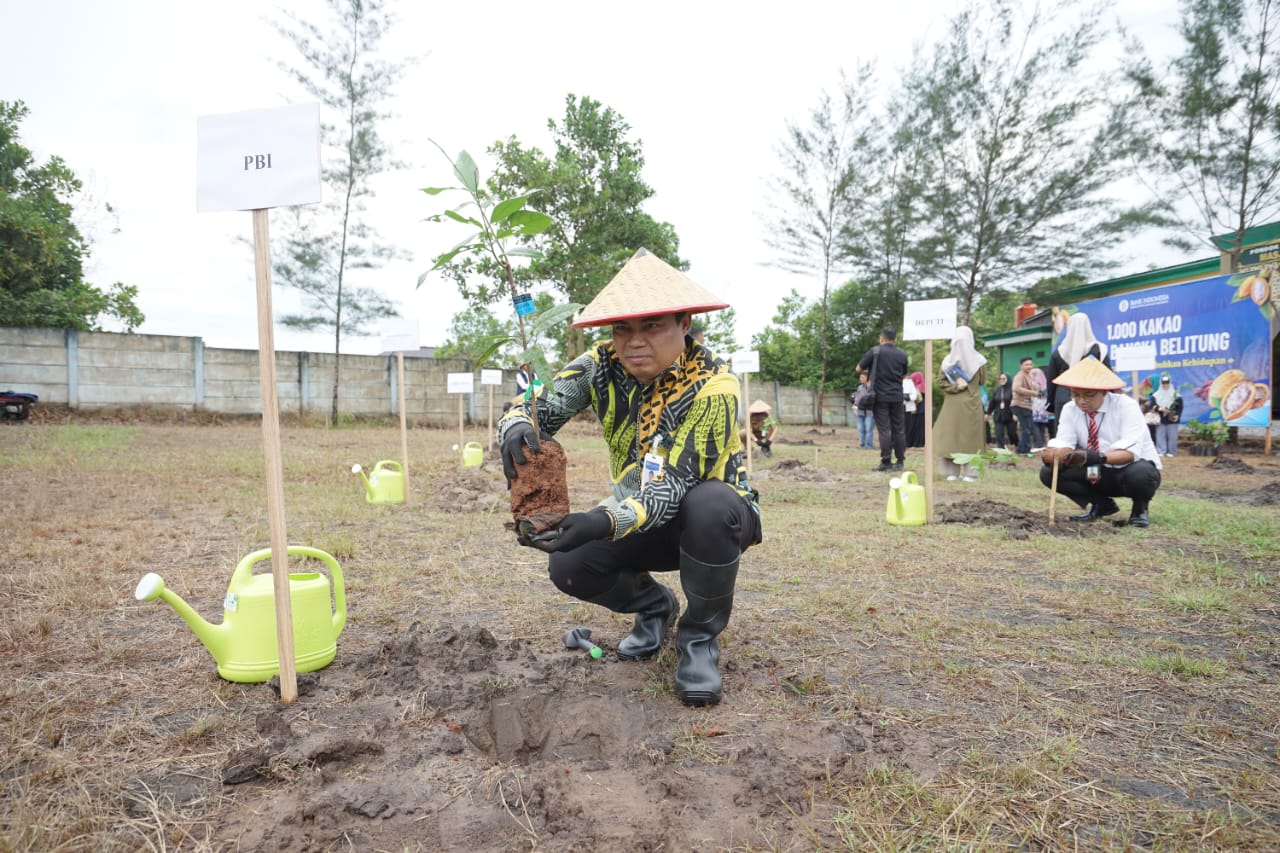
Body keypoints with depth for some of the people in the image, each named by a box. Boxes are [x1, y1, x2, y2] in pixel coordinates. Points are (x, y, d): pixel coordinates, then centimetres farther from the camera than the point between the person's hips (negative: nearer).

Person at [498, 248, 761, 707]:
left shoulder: (712, 385, -28)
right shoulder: (602, 364, -13)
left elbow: (670, 489, -35)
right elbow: (537, 406, -20)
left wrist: (604, 522, -52)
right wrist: (517, 429, -45)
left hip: (712, 514, -4)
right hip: (643, 519, 4)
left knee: (710, 507, -39)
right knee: (568, 565, -20)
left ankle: (700, 638, -11)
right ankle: (653, 605, 13)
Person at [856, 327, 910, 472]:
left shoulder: (875, 351, -6)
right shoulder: (902, 355, 7)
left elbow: (859, 369, -1)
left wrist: (868, 370, 17)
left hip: (880, 396, -3)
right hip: (897, 396, 3)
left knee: (884, 429, -3)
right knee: (898, 429, 8)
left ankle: (886, 462, -5)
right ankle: (900, 461, 10)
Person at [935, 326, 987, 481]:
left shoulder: (948, 360, -5)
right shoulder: (978, 360, -4)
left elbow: (941, 381, -7)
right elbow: (982, 381, 8)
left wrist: (955, 387, -6)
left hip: (953, 404, 0)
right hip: (972, 403, 0)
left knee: (951, 435, 5)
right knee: (971, 436, 5)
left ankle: (952, 472, 4)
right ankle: (970, 473, 3)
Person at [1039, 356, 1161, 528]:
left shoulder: (1126, 406, -19)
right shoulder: (1070, 409, -6)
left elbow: (1131, 451, -30)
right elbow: (1064, 444, -19)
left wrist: (1098, 457, -48)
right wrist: (1054, 454, -44)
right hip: (1096, 474, 4)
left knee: (1138, 474, -39)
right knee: (1048, 472, -17)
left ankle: (1140, 508, -1)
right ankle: (1102, 504, 6)